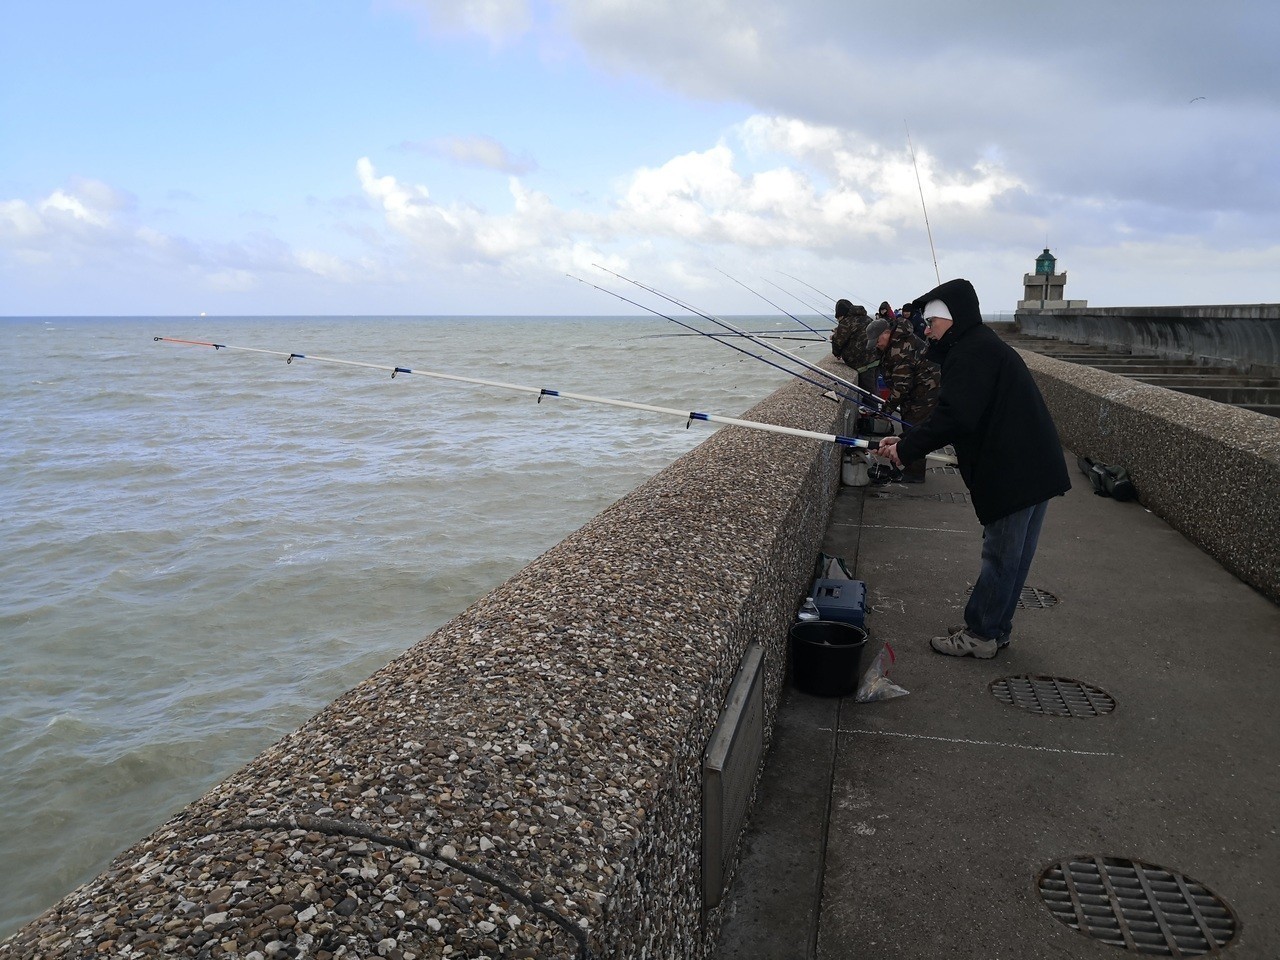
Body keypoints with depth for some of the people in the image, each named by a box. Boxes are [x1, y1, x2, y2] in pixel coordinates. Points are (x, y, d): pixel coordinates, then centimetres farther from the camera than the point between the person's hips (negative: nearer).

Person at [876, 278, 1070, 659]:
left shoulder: (972, 352, -16)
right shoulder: (981, 346, 18)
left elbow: (954, 417, -26)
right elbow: (954, 414, 18)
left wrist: (906, 448, -16)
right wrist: (905, 440, 8)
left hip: (1016, 473, -10)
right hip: (1032, 469, 10)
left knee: (1001, 556, 0)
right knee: (1012, 554, 16)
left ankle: (979, 635, 10)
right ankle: (995, 628, 27)